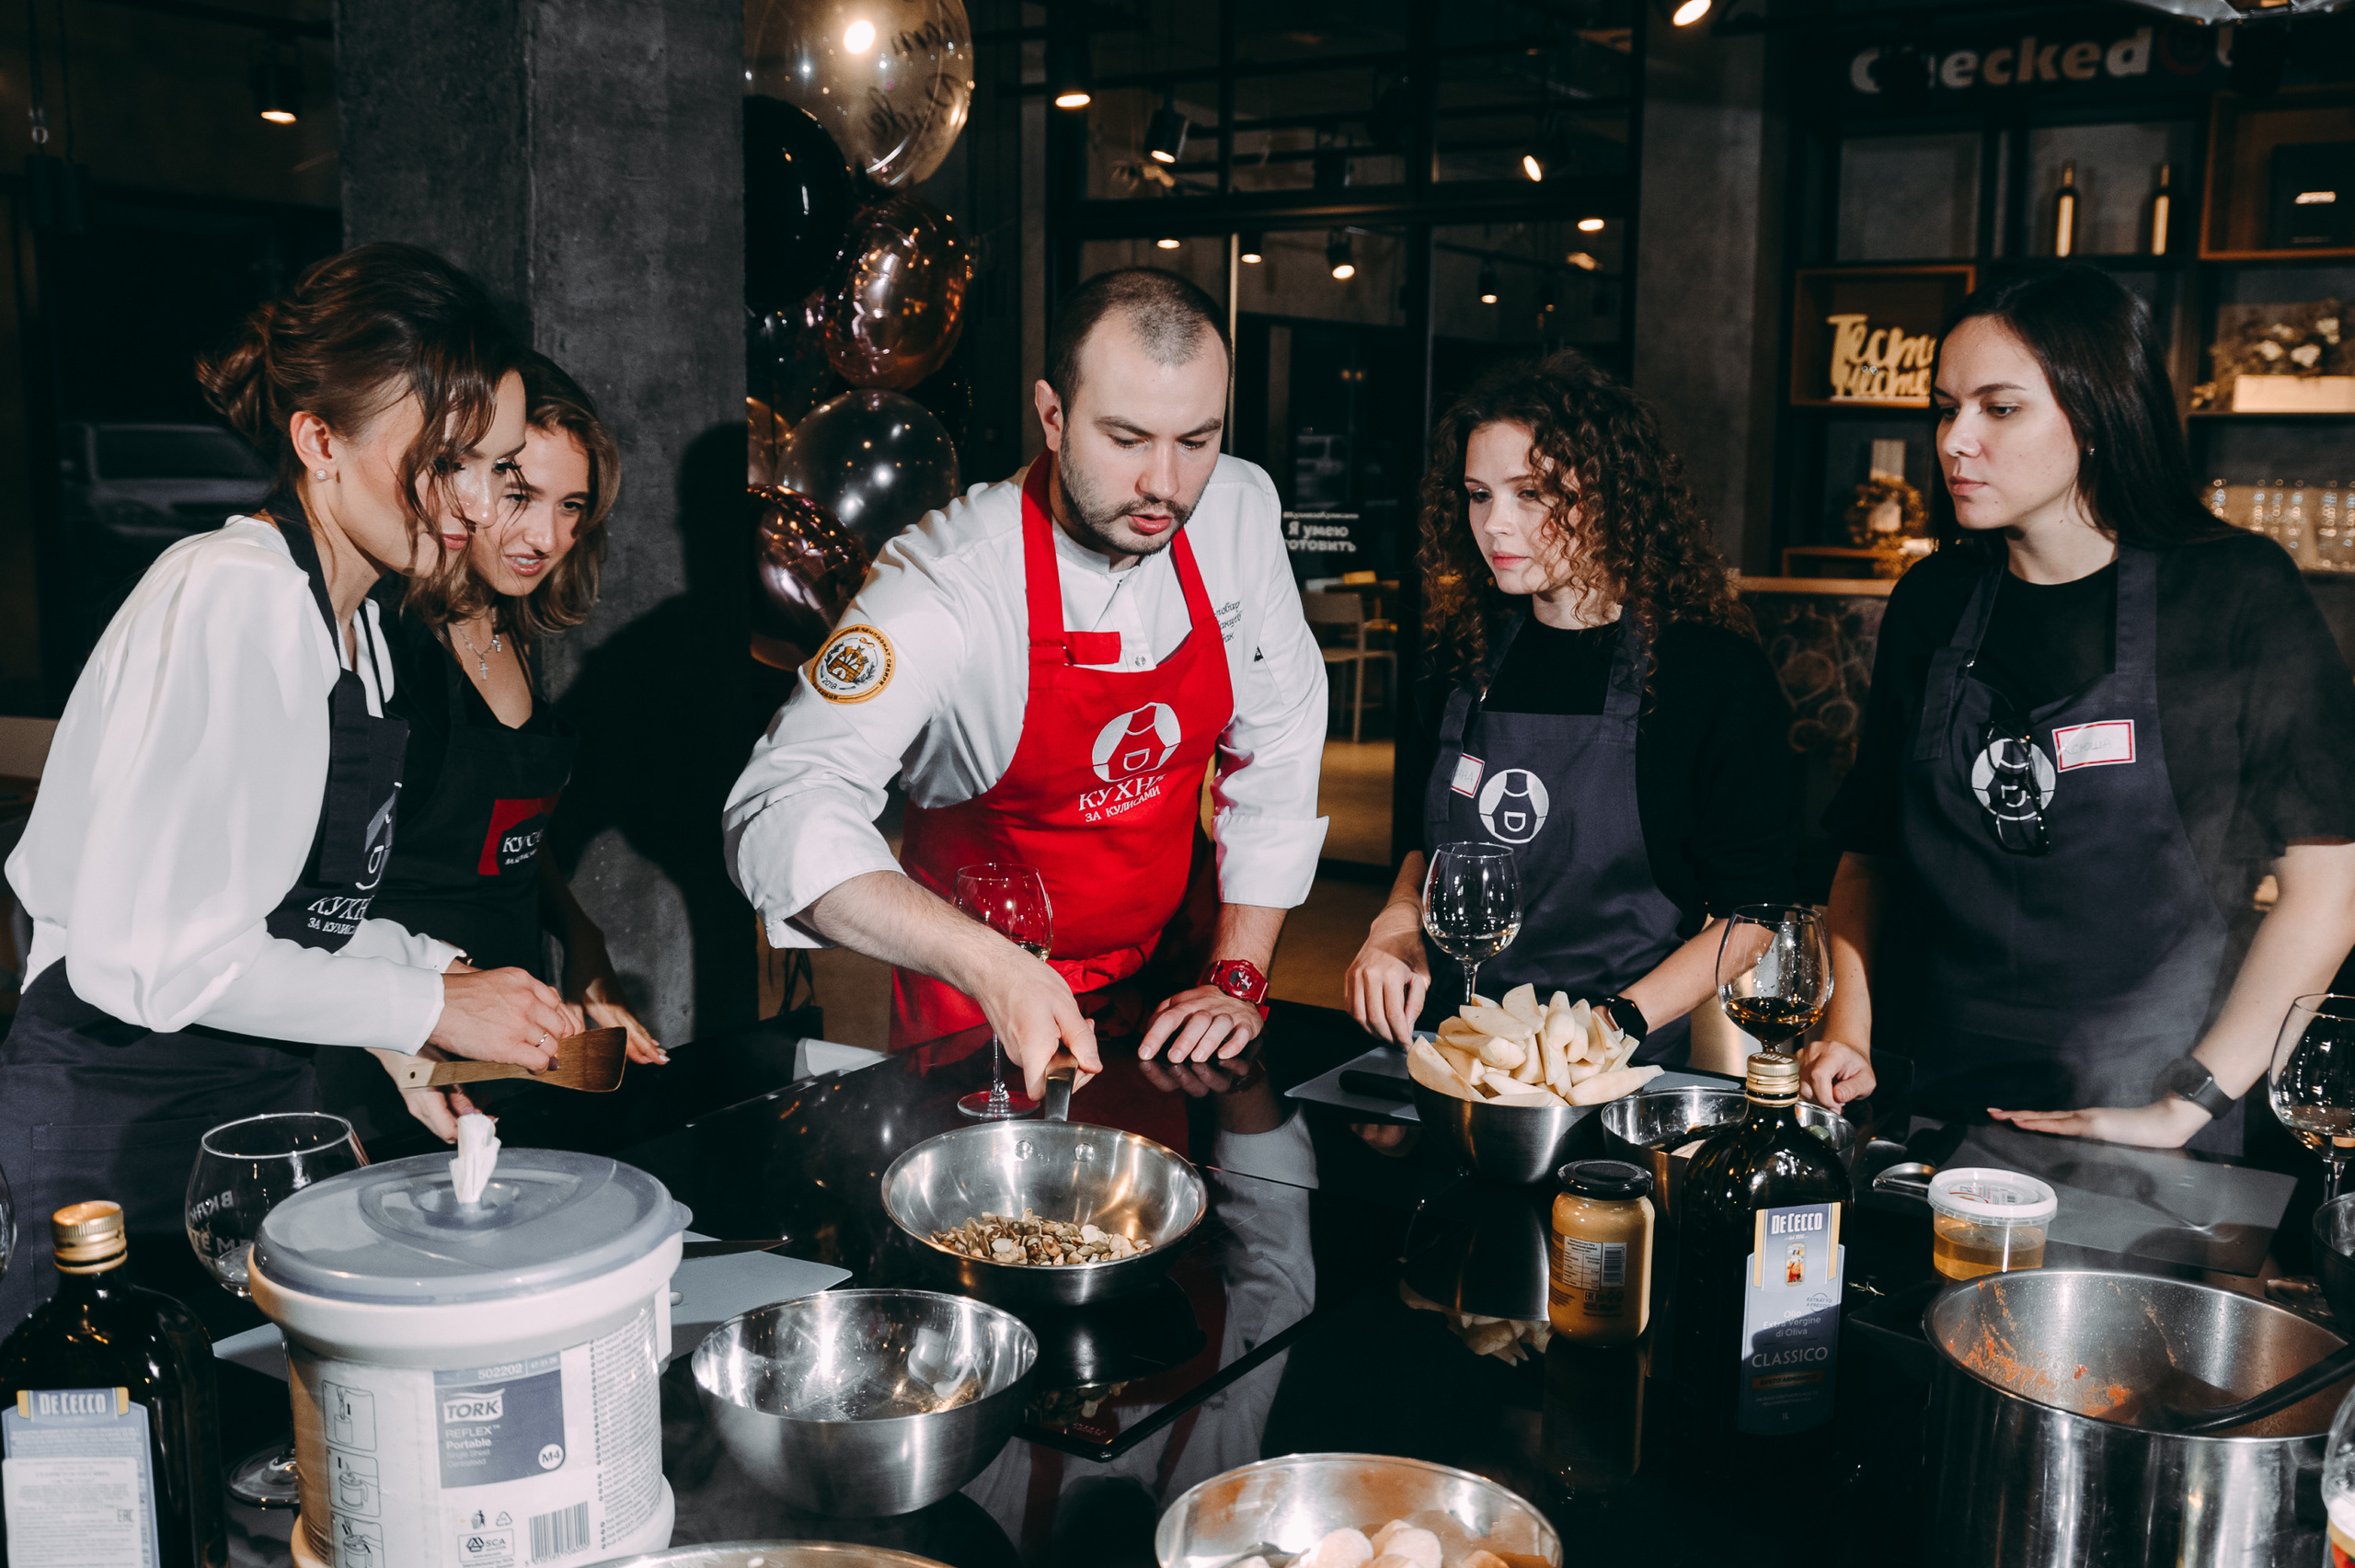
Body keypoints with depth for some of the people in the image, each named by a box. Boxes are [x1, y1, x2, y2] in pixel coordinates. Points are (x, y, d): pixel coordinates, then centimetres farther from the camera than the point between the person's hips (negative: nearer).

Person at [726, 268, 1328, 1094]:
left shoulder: (1240, 511, -9)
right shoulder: (944, 578, -24)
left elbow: (1278, 751, 0)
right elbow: (784, 810, -33)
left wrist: (1238, 977, -6)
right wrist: (990, 966, -46)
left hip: (1163, 977, 3)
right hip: (974, 1002, -3)